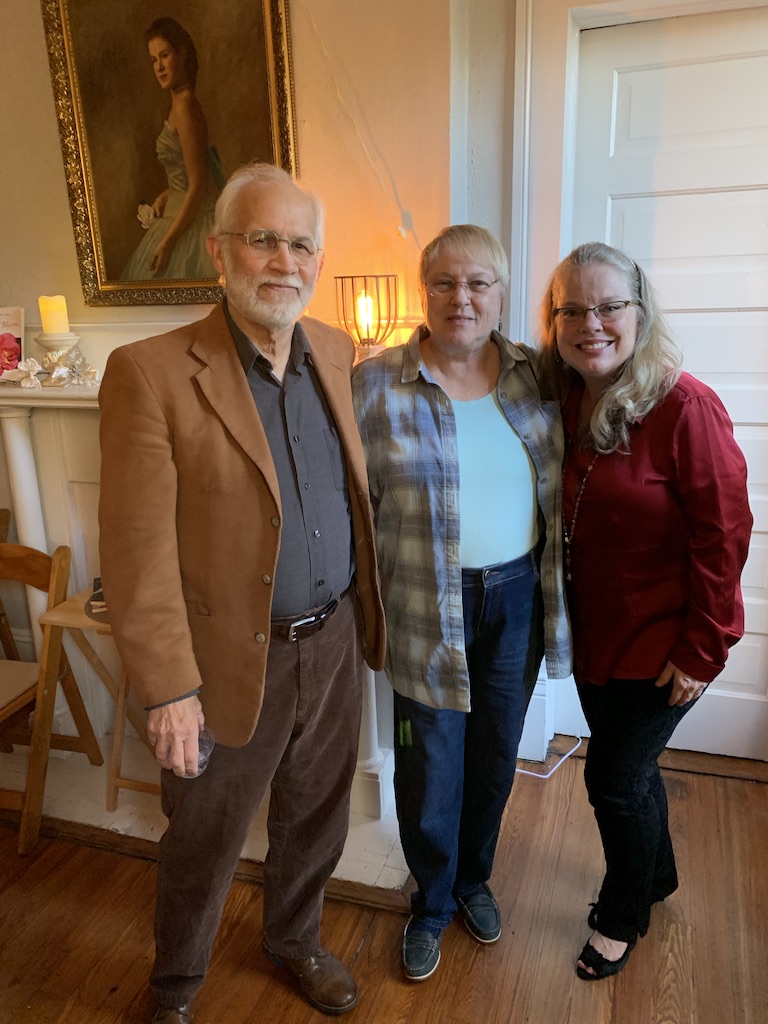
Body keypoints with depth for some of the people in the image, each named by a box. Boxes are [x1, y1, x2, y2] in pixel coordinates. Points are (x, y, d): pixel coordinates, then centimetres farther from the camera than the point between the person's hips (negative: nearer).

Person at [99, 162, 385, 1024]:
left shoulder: (336, 351, 1)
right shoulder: (150, 372, -17)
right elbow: (137, 551, -17)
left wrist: (364, 614, 9)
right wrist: (167, 689, -16)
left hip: (335, 643, 5)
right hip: (233, 661, -4)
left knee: (314, 820, 26)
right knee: (203, 841, 20)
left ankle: (295, 942, 56)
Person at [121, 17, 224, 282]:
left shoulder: (185, 107, -17)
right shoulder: (181, 103, 11)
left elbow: (197, 187, -21)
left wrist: (167, 242, -21)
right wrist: (166, 195, 7)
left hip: (191, 224, -9)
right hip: (184, 218, 9)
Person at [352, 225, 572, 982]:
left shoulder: (536, 375, 0)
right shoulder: (374, 385, -9)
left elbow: (559, 491, 6)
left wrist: (557, 597, 4)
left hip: (517, 599, 3)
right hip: (428, 608, -3)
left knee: (496, 754, 20)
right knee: (431, 766, 11)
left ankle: (474, 878, 49)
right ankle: (431, 905, 41)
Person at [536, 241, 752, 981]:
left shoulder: (684, 408, -20)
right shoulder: (563, 402, -1)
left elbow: (722, 536, -18)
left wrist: (701, 650, -16)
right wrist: (560, 619, 2)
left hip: (661, 643, -6)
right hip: (593, 634, 6)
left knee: (613, 779, 7)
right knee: (628, 766, 23)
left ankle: (622, 915, 37)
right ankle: (657, 877, 51)